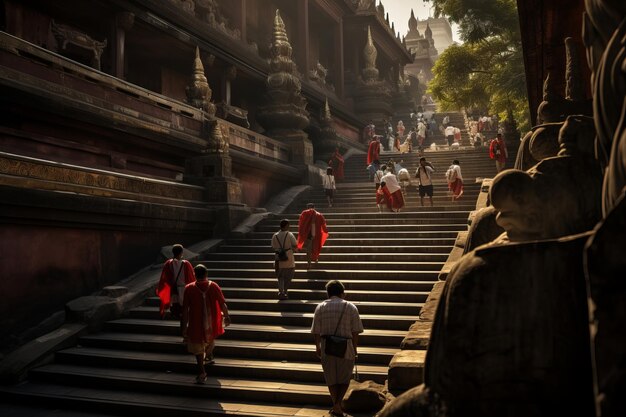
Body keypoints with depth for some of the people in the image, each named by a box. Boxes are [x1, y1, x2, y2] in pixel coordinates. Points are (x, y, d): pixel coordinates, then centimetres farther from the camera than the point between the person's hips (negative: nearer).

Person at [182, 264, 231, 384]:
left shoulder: (189, 288, -12)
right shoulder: (214, 286, -8)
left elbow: (185, 309, -11)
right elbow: (223, 304, -3)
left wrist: (184, 326, -5)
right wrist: (226, 316, 13)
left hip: (196, 323, -3)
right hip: (212, 322, 3)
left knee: (198, 347, 8)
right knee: (210, 340, 30)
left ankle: (202, 372, -1)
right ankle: (209, 357, 53)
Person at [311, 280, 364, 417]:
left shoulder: (320, 307, 2)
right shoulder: (351, 307, -2)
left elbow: (316, 331, 2)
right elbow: (355, 331, -3)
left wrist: (317, 347, 14)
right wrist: (355, 348, 8)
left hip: (326, 347, 1)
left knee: (331, 379, 15)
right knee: (344, 378, 13)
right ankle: (337, 405, -2)